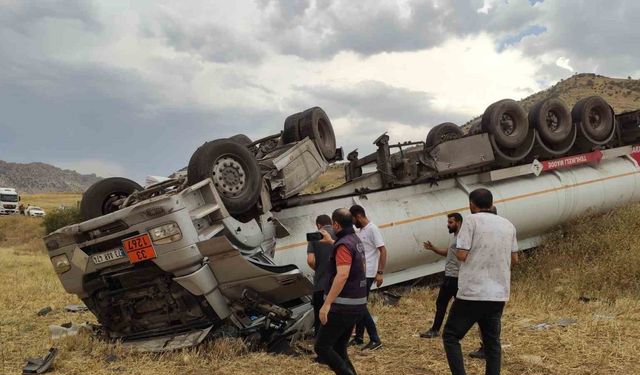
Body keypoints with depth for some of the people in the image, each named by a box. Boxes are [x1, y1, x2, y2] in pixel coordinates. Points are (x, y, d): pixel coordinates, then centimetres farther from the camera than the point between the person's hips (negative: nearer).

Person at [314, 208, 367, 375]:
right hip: (357, 304, 9)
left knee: (322, 347, -2)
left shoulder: (343, 244, -16)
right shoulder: (356, 241, 12)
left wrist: (327, 303, -28)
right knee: (339, 348, 15)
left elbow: (342, 275, -28)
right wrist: (331, 242, 40)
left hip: (343, 306, -9)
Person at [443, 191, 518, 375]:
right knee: (492, 342, 15)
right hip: (499, 294, 6)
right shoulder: (508, 225, 10)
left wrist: (460, 244, 8)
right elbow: (514, 258, 18)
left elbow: (462, 255, -13)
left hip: (472, 292, -5)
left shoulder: (471, 220, -7)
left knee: (451, 336, 6)